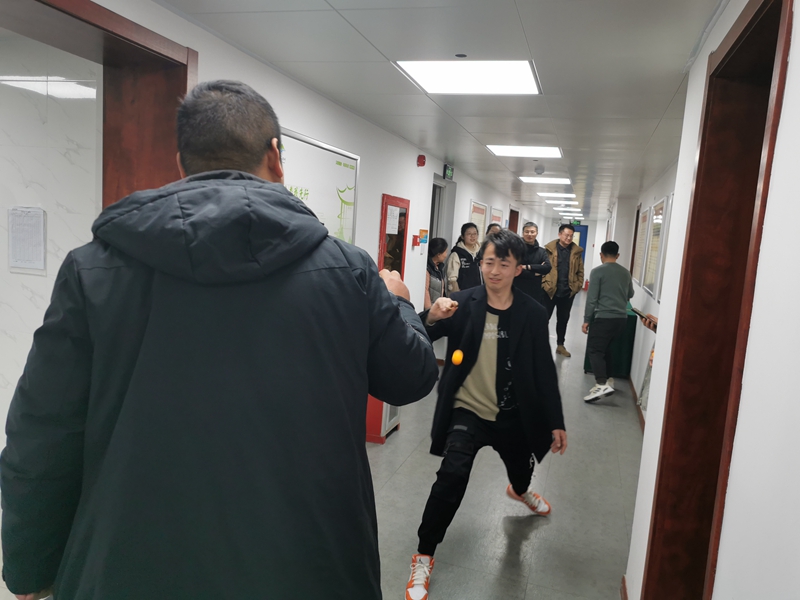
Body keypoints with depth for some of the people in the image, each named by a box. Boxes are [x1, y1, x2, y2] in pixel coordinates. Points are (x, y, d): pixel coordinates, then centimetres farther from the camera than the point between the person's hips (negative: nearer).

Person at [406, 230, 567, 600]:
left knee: (521, 469, 27)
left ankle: (520, 492, 67)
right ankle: (423, 557, -2)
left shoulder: (533, 314, -9)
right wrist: (432, 317, -41)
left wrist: (555, 422, -1)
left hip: (512, 416, 3)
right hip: (467, 411, -3)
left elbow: (544, 371, -3)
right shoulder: (463, 303, -13)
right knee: (452, 476, -22)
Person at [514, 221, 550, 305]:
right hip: (517, 291, -4)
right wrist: (534, 273, -9)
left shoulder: (542, 251, 10)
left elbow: (547, 267, -7)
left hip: (535, 292, 4)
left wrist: (527, 267, -13)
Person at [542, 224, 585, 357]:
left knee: (563, 319, 14)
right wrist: (544, 284, -13)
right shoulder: (550, 249, -5)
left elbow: (580, 271, 9)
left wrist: (578, 286, 0)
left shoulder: (577, 251, 5)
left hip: (568, 292, 3)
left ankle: (560, 345, 26)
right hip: (550, 290, -3)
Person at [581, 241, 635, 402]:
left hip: (603, 317, -6)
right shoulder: (626, 272, 12)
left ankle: (602, 384, -25)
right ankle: (605, 380, 24)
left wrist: (586, 320, -4)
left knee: (594, 350, -7)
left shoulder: (597, 271, -6)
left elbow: (591, 298, -10)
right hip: (621, 318, 7)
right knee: (604, 349, 20)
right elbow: (630, 295, 27)